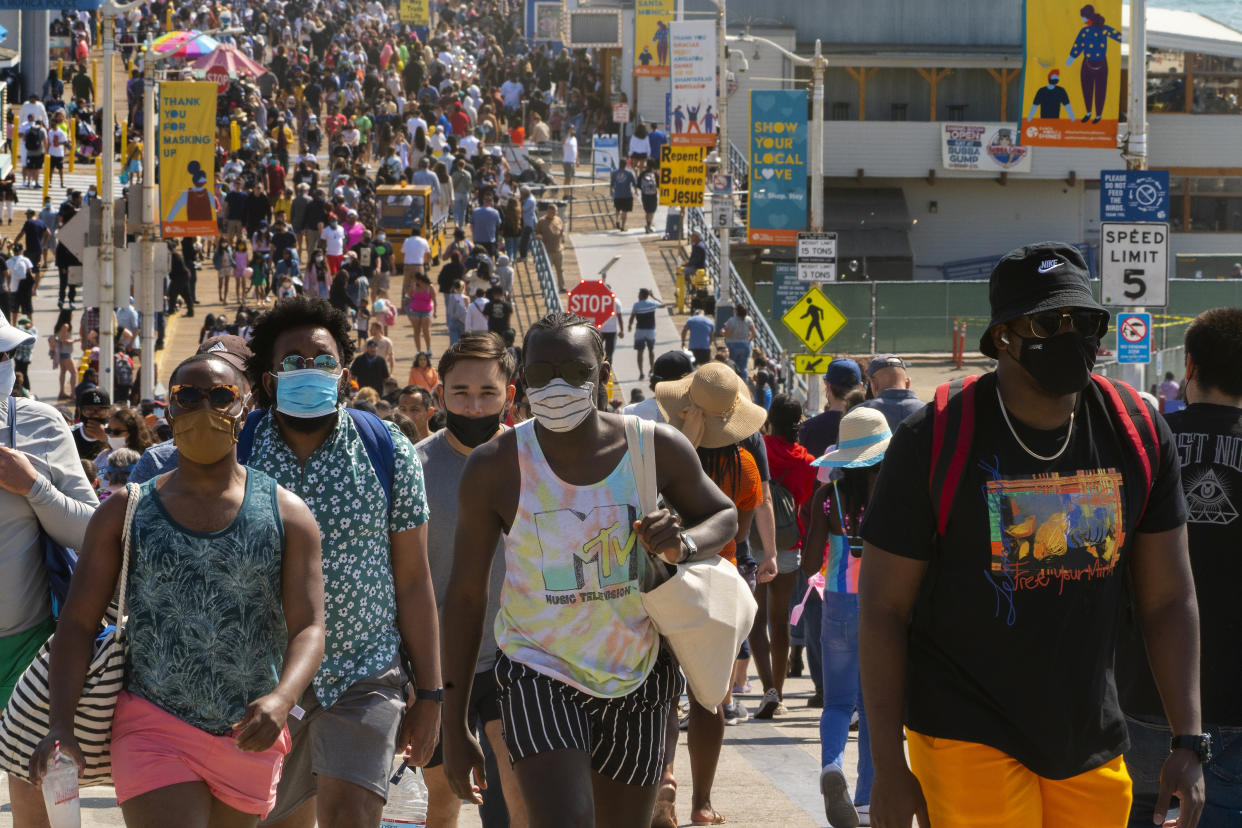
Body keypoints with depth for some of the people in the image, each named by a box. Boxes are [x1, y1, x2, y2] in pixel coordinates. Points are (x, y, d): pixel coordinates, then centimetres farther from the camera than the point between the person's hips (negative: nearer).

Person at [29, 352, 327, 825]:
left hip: (250, 739, 2)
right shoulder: (125, 511, 4)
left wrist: (282, 699, -26)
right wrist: (61, 725, -13)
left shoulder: (286, 513, 3)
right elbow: (78, 622, 2)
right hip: (154, 729, -2)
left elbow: (308, 627, -5)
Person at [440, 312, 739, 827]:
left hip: (639, 676, 3)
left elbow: (723, 516, 11)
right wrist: (454, 727, -2)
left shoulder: (658, 449, -6)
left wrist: (686, 543, -15)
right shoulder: (495, 467, -10)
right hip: (539, 673, -3)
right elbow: (465, 596, -3)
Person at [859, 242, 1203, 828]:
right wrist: (888, 768, -9)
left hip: (1094, 751, 4)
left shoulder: (1138, 432, 2)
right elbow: (882, 608, -6)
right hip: (971, 743, -4)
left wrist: (1189, 742, 0)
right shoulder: (935, 440, -10)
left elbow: (1168, 599, 7)